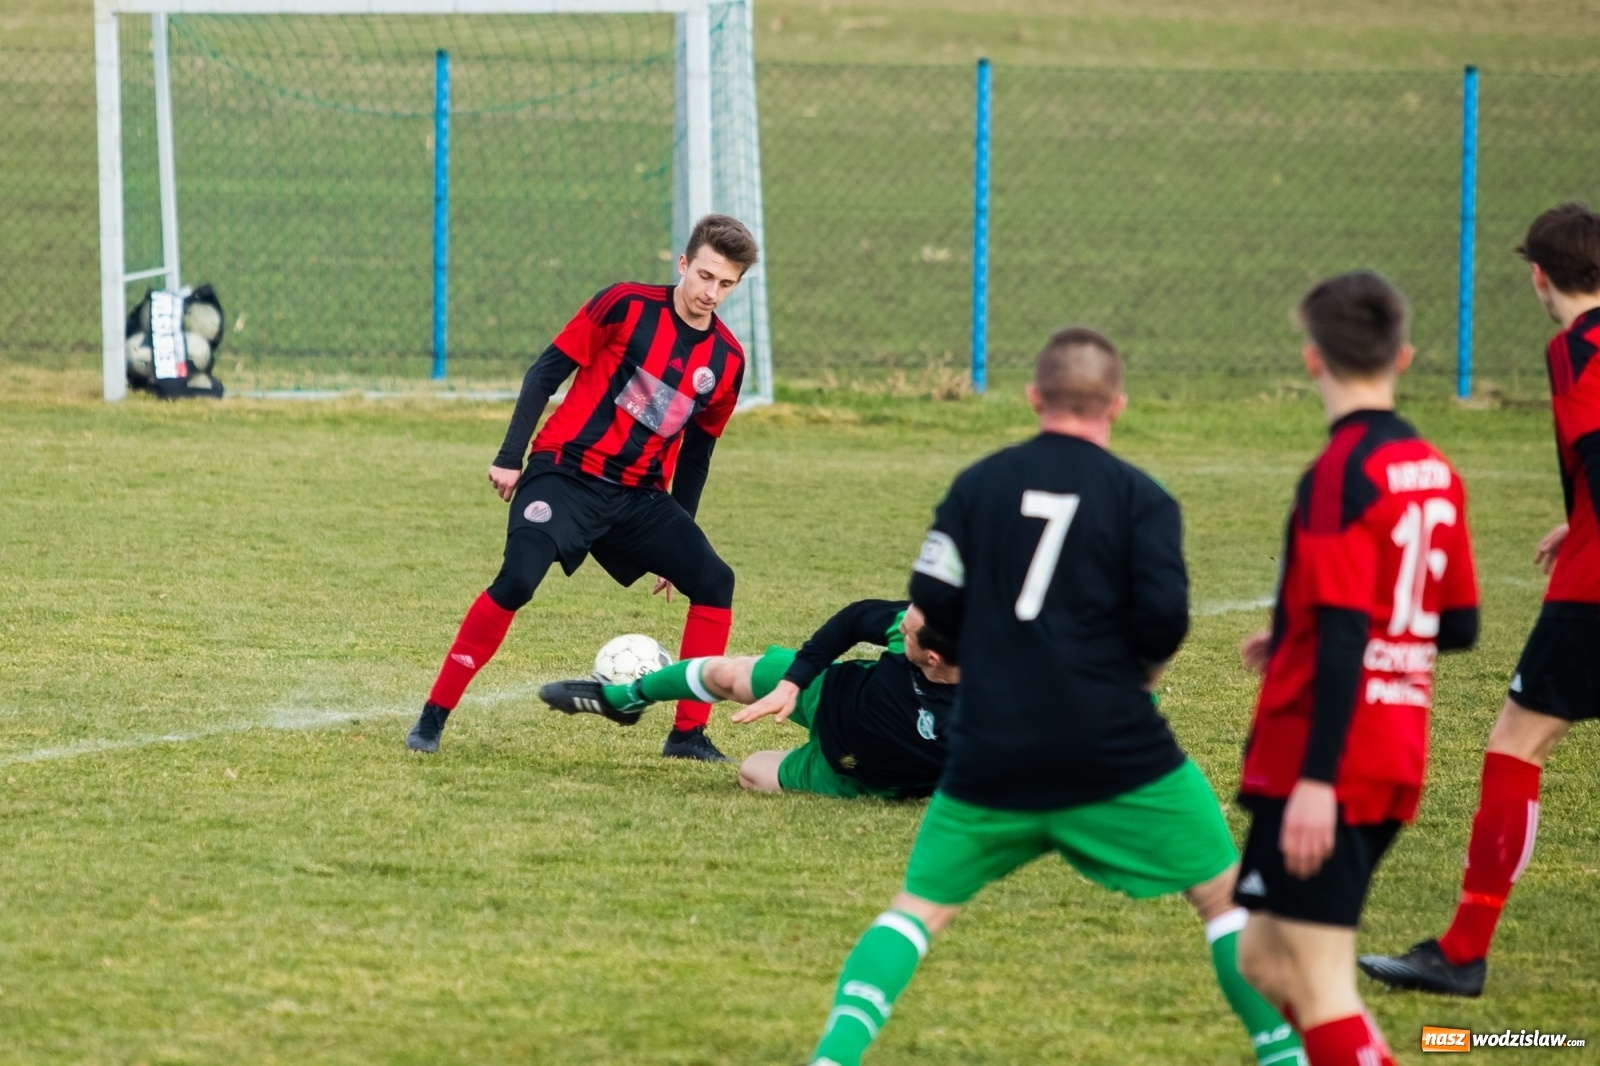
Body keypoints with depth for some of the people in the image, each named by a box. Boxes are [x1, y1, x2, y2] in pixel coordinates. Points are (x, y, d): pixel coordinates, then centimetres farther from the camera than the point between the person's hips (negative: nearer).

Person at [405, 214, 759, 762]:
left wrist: (677, 541, 20)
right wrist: (510, 457, -9)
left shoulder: (726, 359, 6)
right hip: (566, 475, -5)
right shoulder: (626, 305, -7)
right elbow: (546, 372, -3)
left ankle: (689, 734, -1)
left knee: (713, 581, -9)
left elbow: (695, 453, 18)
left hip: (639, 497, 5)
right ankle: (432, 718, -16)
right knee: (517, 581, -24)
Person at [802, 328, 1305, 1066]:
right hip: (1114, 748, -2)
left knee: (919, 908, 13)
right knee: (1225, 895, 13)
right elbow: (1164, 617, -12)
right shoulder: (1140, 498, -3)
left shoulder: (978, 483, 5)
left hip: (990, 753, 2)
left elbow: (932, 603, 1)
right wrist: (1140, 664, 10)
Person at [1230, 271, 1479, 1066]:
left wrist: (1317, 780, -22)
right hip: (1397, 760, 8)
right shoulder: (1434, 471, 10)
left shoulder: (1341, 473, -14)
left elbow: (1344, 635, -20)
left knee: (1319, 994, -7)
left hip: (1326, 767, -8)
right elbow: (1457, 627, 17)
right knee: (1264, 959, 18)